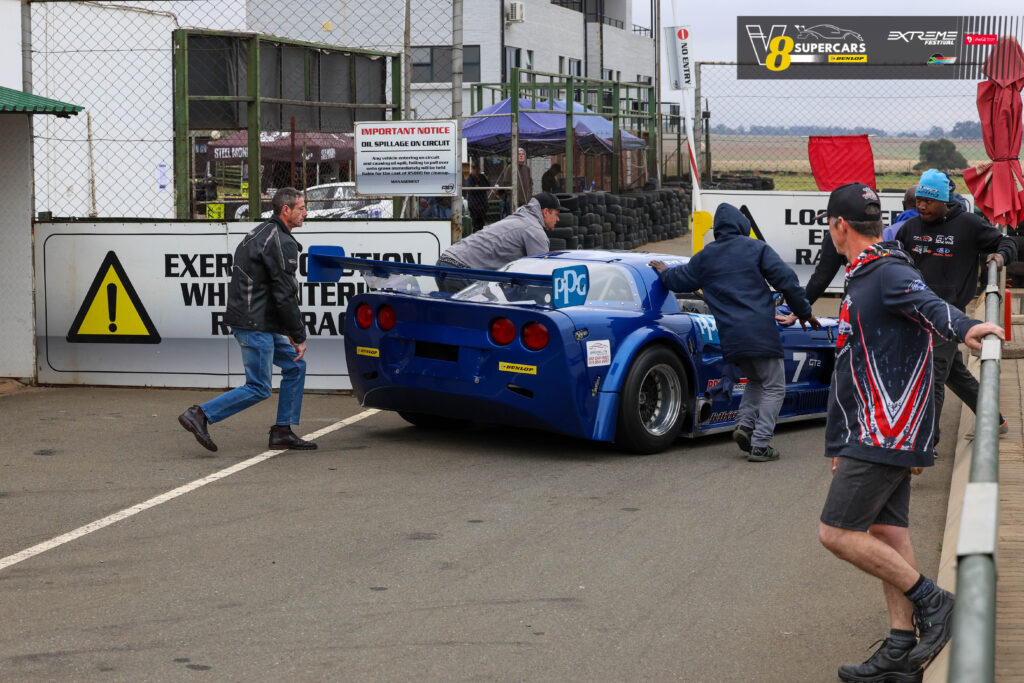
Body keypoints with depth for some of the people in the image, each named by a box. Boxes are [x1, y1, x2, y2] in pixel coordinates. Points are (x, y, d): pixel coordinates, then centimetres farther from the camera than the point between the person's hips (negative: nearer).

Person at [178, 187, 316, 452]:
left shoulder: (260, 233, 18)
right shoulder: (282, 243, -15)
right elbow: (285, 295, -18)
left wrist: (287, 331, 22)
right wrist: (299, 336, -10)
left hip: (259, 323, 11)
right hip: (255, 324, -11)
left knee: (295, 367, 15)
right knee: (258, 388, -6)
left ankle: (283, 432, 17)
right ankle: (199, 415, -5)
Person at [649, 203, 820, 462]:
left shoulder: (704, 257, 11)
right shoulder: (756, 248, 1)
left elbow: (679, 280, 23)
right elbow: (786, 280, -5)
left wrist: (664, 271, 45)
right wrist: (804, 312, 6)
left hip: (731, 338, 5)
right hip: (761, 331, -5)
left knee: (756, 381, 25)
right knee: (773, 387, 3)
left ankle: (744, 424, 3)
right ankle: (760, 444, -8)